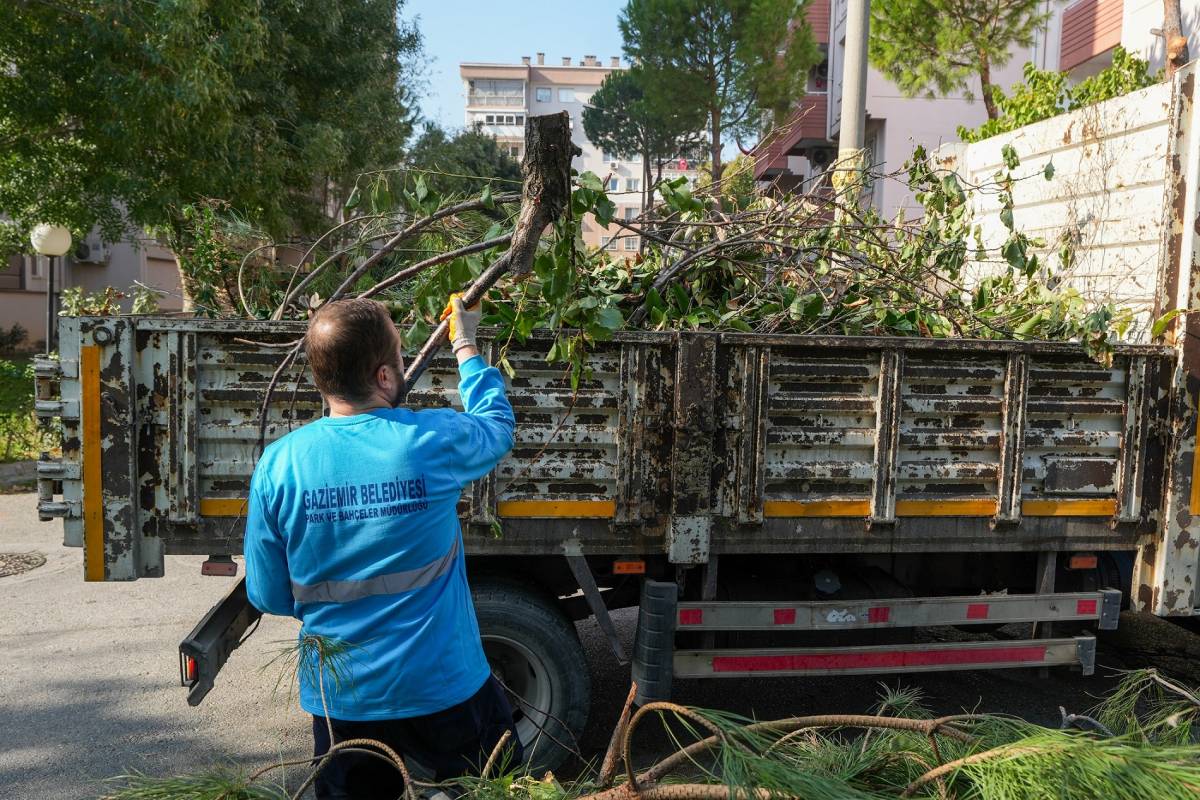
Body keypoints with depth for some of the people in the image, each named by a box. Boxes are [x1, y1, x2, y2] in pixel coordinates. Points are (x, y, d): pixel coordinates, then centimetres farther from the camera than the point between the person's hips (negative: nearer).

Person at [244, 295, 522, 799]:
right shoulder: (434, 442, -19)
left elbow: (270, 598, -4)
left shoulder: (279, 465, -13)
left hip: (340, 700, 2)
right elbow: (497, 422, 6)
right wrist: (465, 345, 19)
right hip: (443, 687, -2)